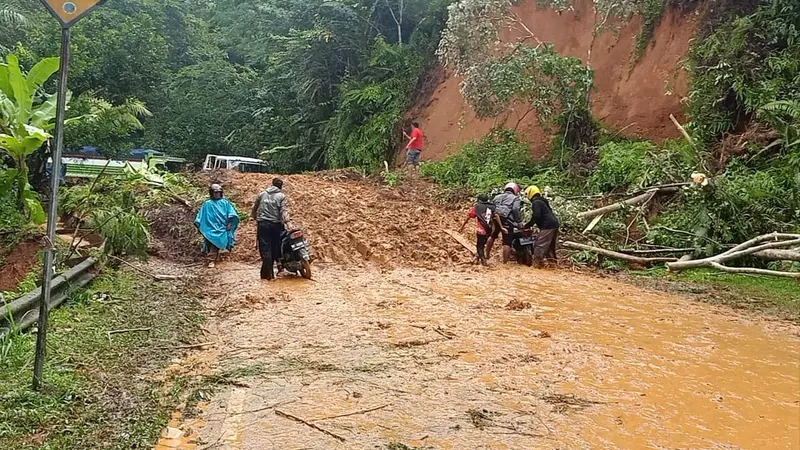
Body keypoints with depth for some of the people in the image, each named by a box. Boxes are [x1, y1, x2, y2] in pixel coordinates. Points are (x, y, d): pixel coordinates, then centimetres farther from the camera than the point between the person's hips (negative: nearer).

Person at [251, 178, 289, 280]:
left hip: (262, 224, 1)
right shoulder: (281, 196, 4)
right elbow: (283, 210, -10)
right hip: (276, 224, -1)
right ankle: (269, 272, 16)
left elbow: (254, 208, 18)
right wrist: (287, 221, -18)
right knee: (274, 248, 10)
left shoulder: (262, 194, 13)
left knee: (265, 248, -2)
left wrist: (256, 218, 31)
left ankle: (267, 273, -9)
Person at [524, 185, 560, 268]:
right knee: (550, 245, 19)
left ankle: (536, 263, -11)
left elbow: (536, 216, -18)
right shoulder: (542, 201, 22)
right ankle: (552, 260, 24)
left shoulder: (536, 202, -9)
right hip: (554, 223, 10)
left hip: (547, 225, -10)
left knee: (540, 244, -10)